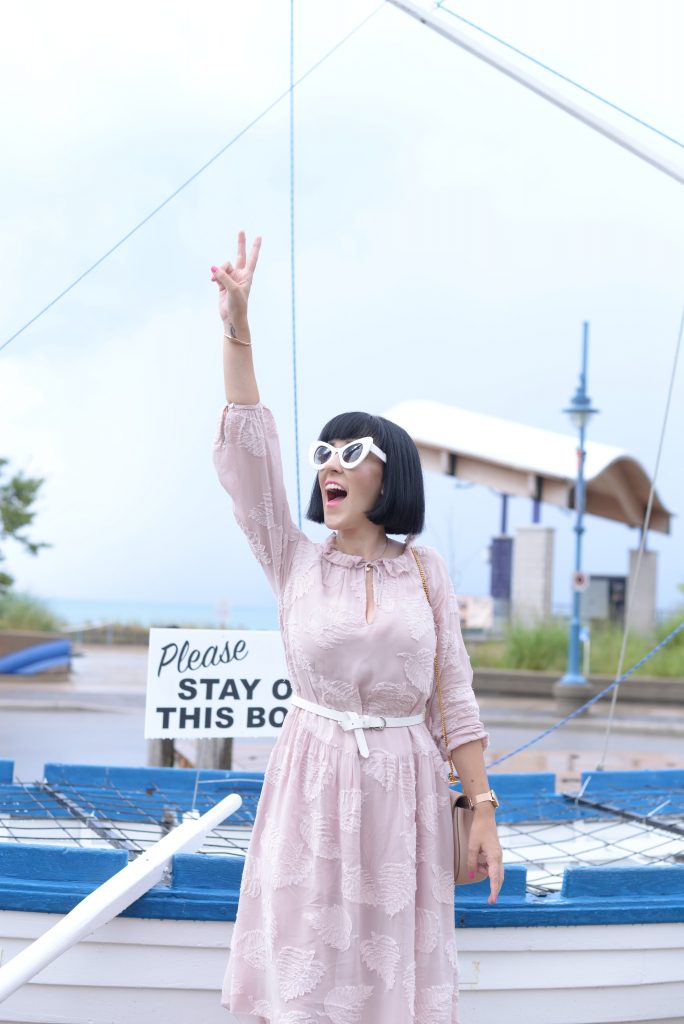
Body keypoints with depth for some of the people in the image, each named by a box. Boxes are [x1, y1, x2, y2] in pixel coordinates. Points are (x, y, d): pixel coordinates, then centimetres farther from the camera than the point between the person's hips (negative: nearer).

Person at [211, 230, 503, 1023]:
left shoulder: (426, 572, 3)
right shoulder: (295, 564, 2)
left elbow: (454, 698, 4)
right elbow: (248, 454, -9)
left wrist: (484, 809, 0)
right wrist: (237, 329, -18)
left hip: (406, 785, 0)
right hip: (314, 782, 0)